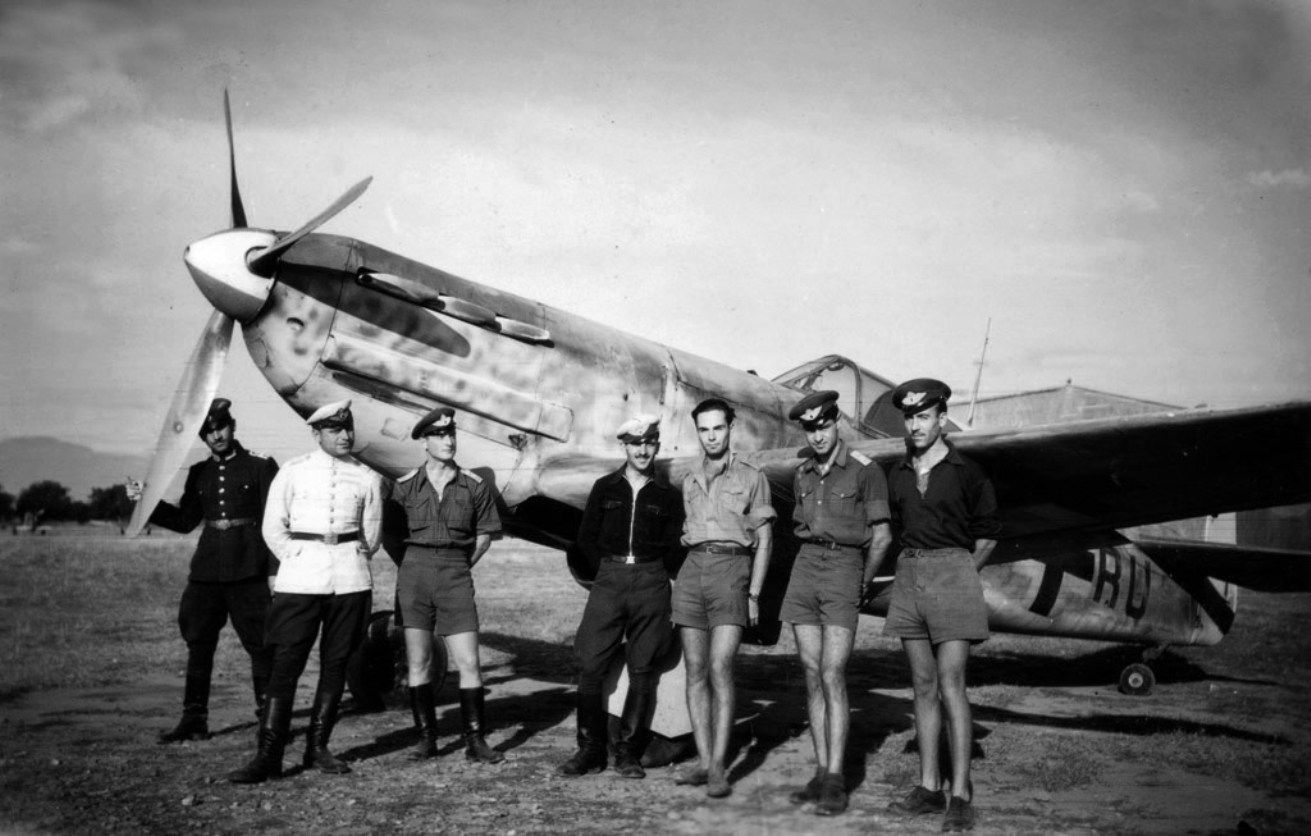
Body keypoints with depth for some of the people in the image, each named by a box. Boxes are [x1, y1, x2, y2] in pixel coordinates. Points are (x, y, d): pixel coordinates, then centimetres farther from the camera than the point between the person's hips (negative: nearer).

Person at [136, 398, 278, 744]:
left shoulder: (260, 467, -2)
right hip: (206, 572, 5)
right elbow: (185, 520, 15)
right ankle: (194, 719, 15)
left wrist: (275, 571, -11)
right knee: (198, 645, 7)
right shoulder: (199, 473, 13)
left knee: (261, 646, -2)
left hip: (248, 572, -5)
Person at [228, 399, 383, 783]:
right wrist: (298, 562, 3)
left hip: (350, 578, 2)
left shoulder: (368, 479, 9)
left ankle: (317, 747, 15)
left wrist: (351, 563, 11)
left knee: (335, 663, 5)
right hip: (300, 577, -2)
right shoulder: (293, 472, 6)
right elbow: (273, 527, 7)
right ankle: (268, 755, -5)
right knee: (285, 663, -6)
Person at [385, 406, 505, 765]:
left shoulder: (473, 485, 3)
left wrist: (462, 566, 7)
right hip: (414, 573, 0)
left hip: (456, 576, 0)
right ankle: (426, 736, 14)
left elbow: (485, 533, 12)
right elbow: (388, 534, 10)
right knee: (418, 662, 3)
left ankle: (475, 740, 5)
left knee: (469, 663, -3)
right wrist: (410, 567, 4)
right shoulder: (405, 486, 3)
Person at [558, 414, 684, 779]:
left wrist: (649, 572, 4)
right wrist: (612, 568, 7)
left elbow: (673, 547, 9)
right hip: (608, 581, 1)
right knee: (590, 665, -5)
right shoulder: (605, 488, 10)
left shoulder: (668, 495, 8)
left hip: (651, 584, -1)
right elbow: (586, 538, 12)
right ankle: (590, 749, 4)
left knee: (642, 670, 0)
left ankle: (628, 752, 8)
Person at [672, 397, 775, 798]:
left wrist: (754, 593, -4)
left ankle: (718, 765, -13)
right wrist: (679, 593, 12)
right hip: (692, 570, 4)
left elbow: (763, 539, 5)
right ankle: (703, 761, 4)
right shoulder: (690, 481, 18)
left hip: (731, 570, -4)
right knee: (695, 670, 1)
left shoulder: (752, 477, 6)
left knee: (720, 667, -15)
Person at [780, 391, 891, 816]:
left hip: (845, 568, -5)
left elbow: (881, 536, -2)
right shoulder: (802, 475, 11)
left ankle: (835, 782, -11)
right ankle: (821, 774, 7)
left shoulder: (866, 470, -6)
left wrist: (859, 585, 5)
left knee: (832, 676, -13)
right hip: (806, 567, 5)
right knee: (813, 676, 3)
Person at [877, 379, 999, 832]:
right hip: (909, 575, 5)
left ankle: (961, 795, -8)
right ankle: (929, 788, 11)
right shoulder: (897, 475, 10)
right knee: (923, 687, 7)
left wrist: (957, 574, 5)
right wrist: (918, 566, 14)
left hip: (952, 574, -5)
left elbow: (987, 534, 7)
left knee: (950, 687, -10)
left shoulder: (966, 473, -3)